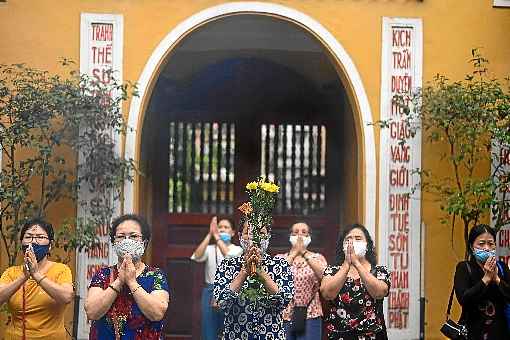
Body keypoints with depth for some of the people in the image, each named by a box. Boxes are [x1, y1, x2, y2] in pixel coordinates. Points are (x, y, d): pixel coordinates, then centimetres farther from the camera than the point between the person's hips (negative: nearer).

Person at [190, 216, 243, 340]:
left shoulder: (237, 249, 4)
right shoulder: (209, 248, 8)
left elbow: (228, 255, -20)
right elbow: (197, 257, -14)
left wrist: (216, 235, -22)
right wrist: (209, 234, -18)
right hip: (210, 293, 2)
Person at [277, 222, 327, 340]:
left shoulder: (318, 258, 9)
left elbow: (323, 275, -13)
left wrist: (304, 253, -15)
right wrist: (294, 253, -13)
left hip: (310, 316, 0)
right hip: (284, 316, 1)